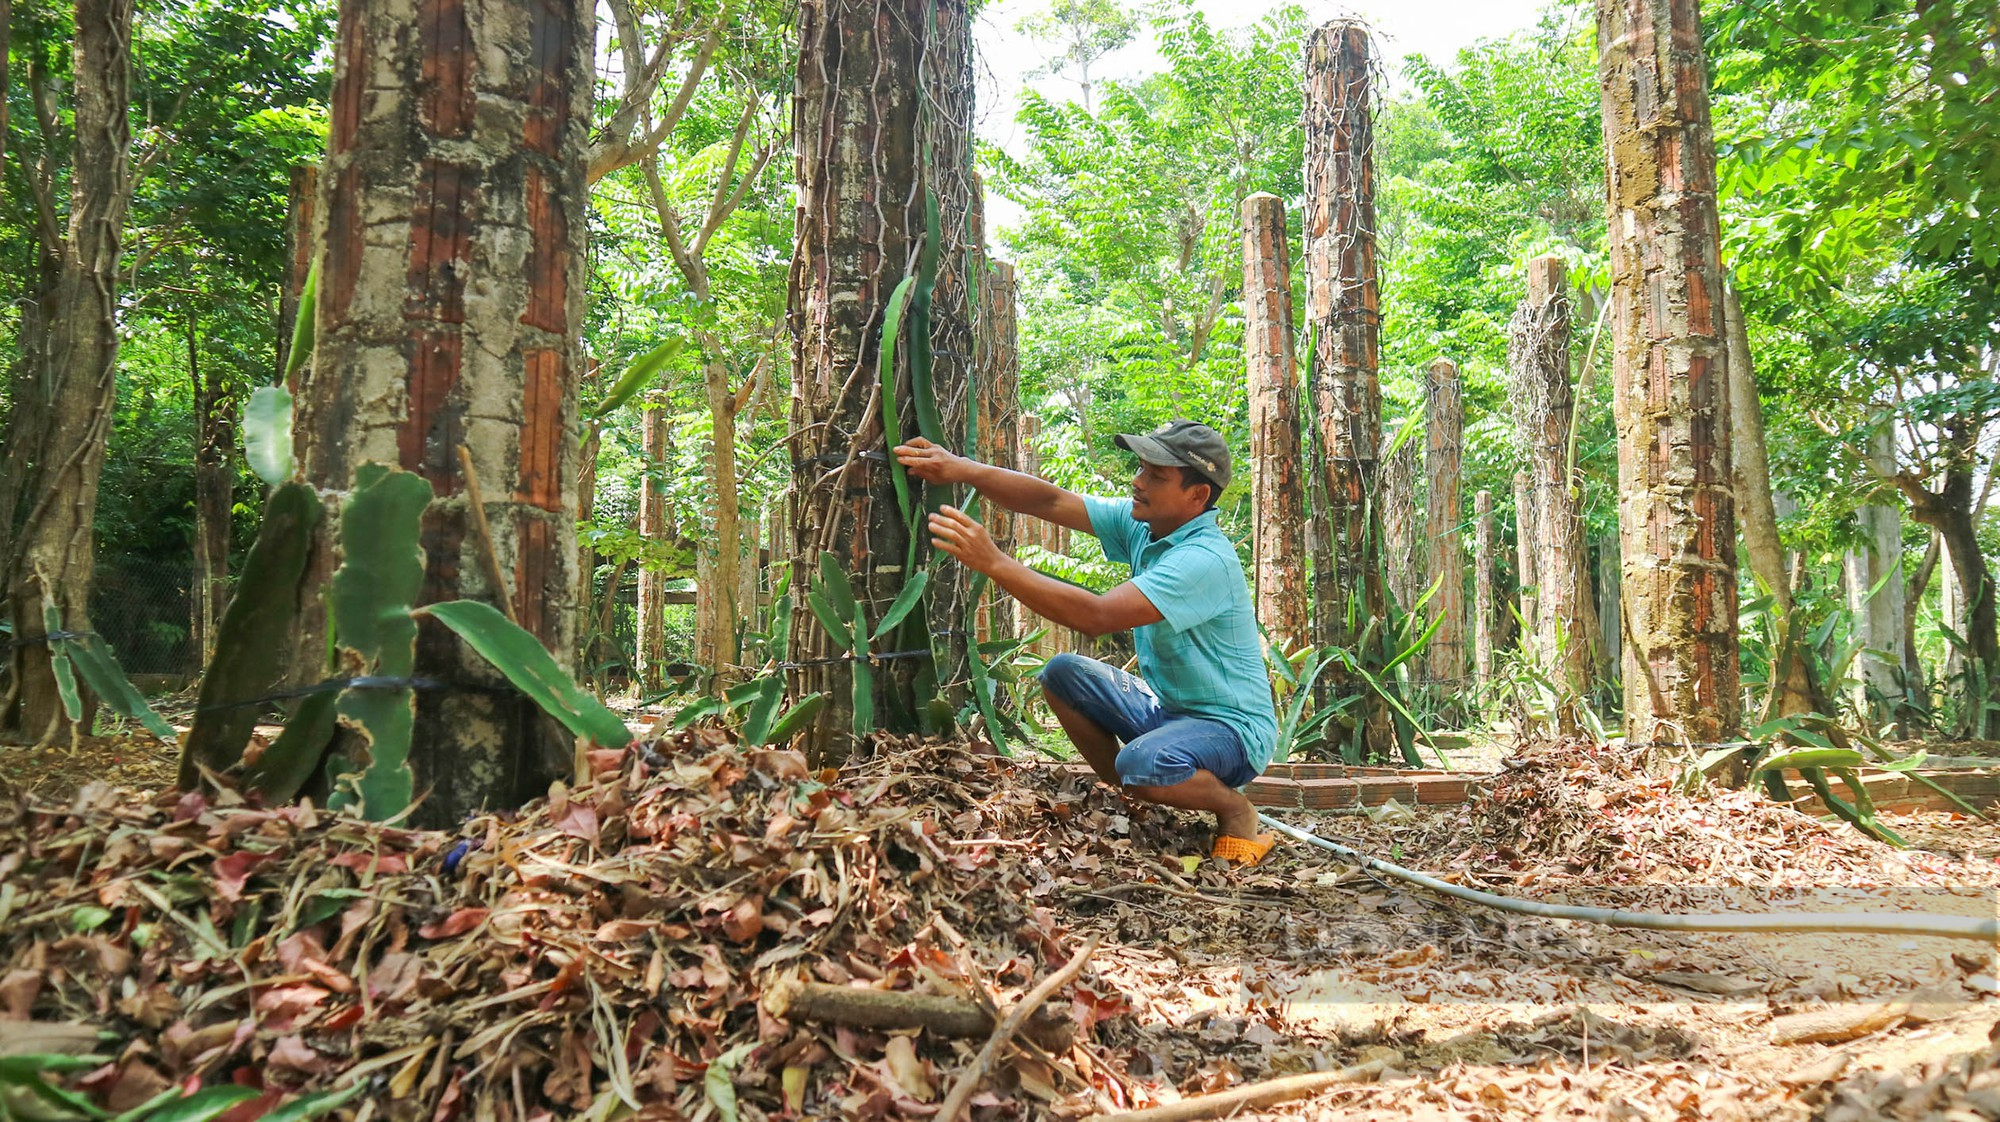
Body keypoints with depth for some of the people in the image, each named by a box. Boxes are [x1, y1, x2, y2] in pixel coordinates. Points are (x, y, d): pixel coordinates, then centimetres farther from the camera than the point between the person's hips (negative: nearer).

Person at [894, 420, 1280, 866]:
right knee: (1063, 673, -3)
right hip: (1166, 708, 8)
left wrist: (994, 563, -38)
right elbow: (1049, 501, -9)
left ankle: (1234, 808, -3)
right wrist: (964, 470, -24)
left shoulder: (1206, 559, -29)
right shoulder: (1138, 523, -3)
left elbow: (1096, 616, -37)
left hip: (1234, 727, -8)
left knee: (1142, 764, -36)